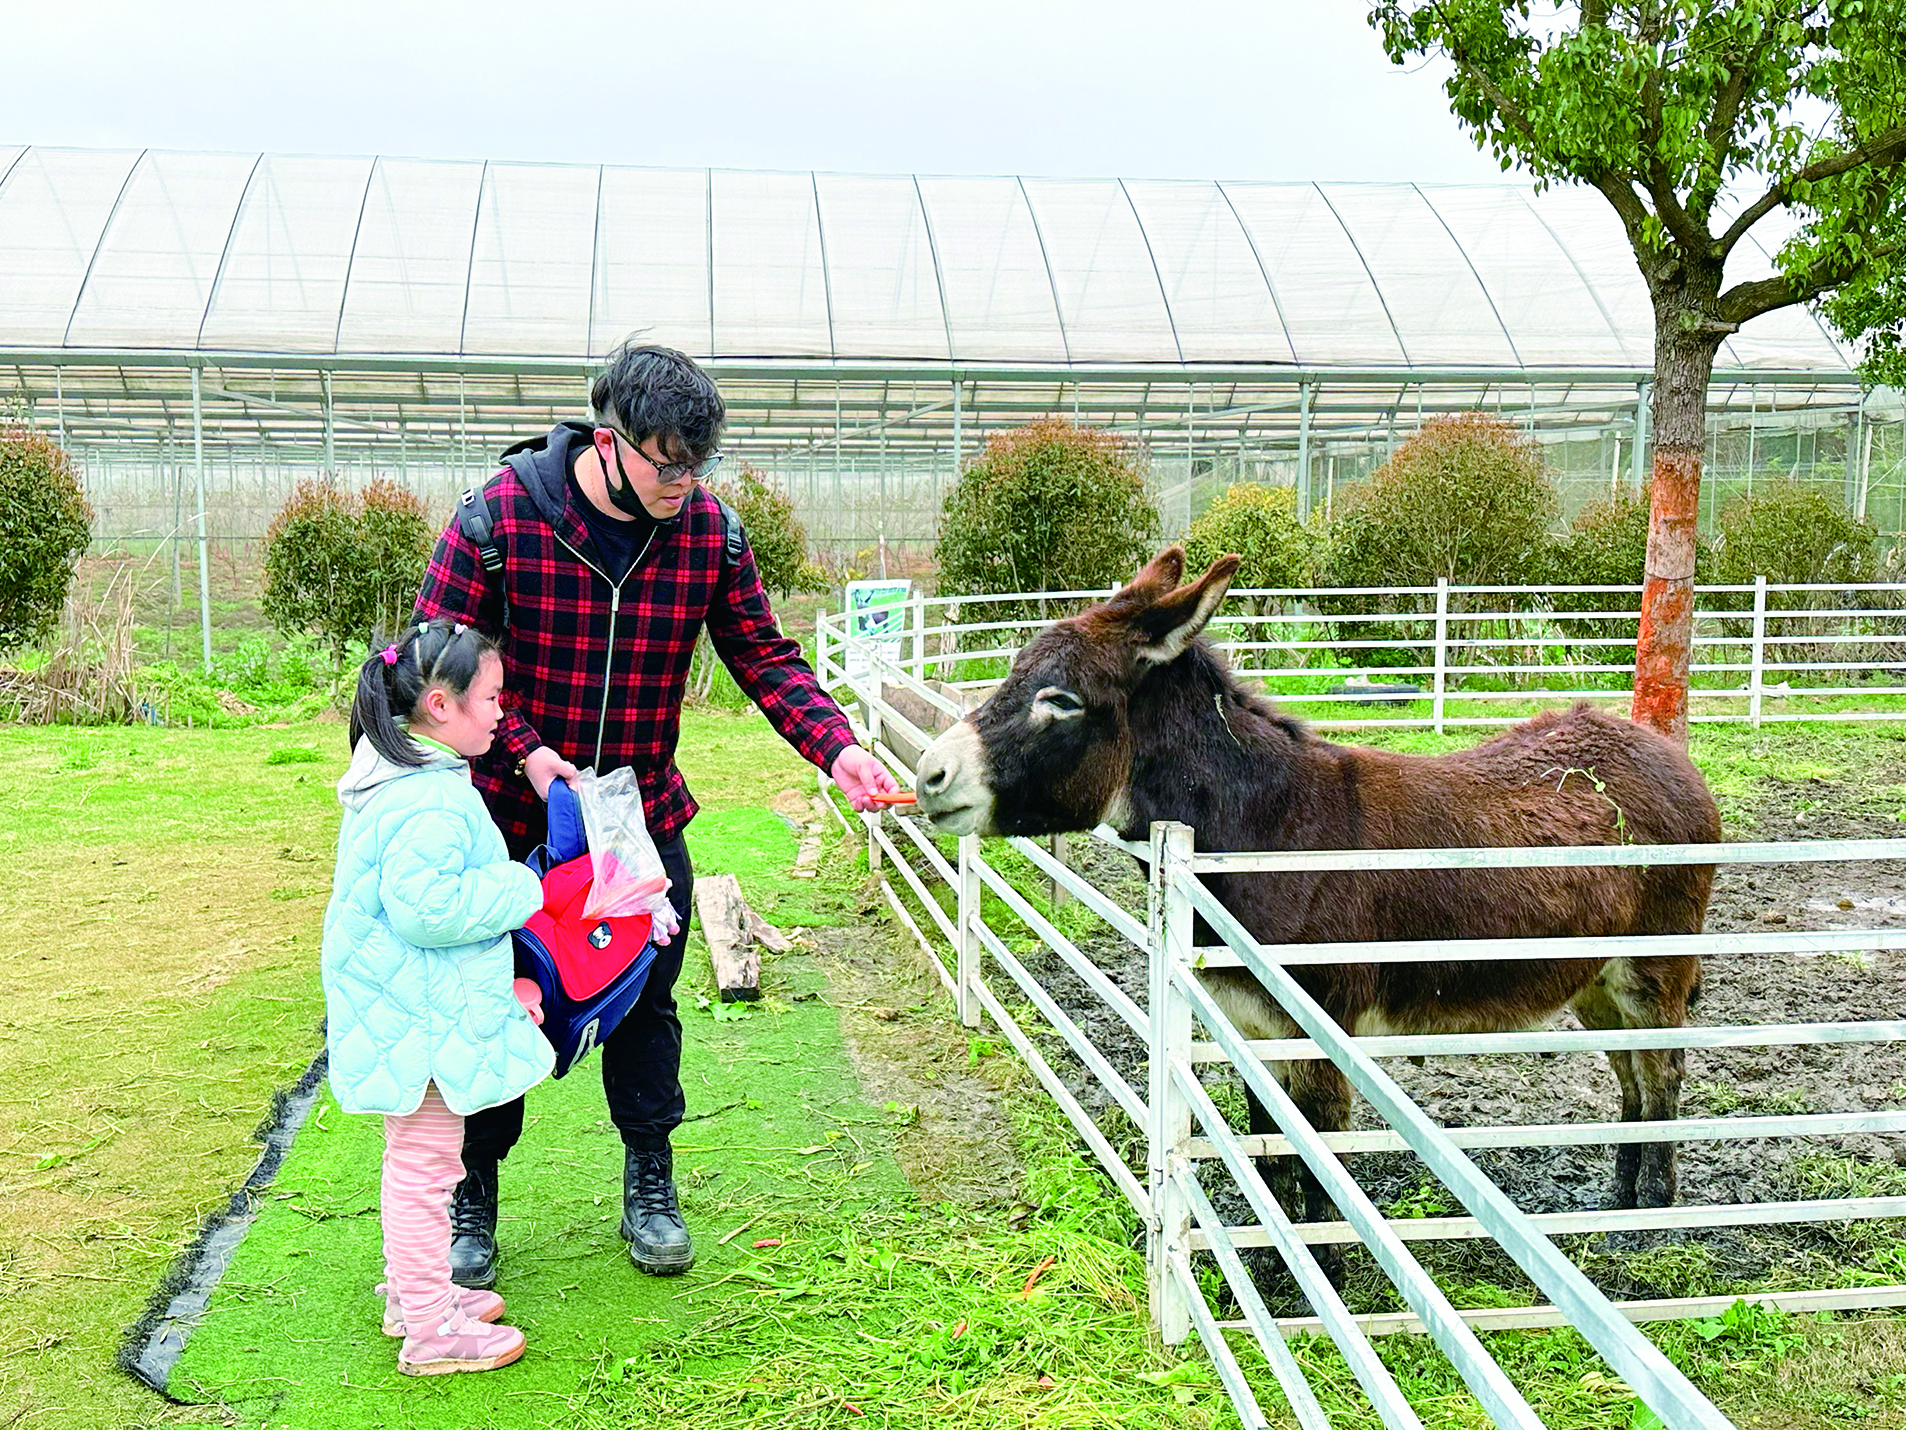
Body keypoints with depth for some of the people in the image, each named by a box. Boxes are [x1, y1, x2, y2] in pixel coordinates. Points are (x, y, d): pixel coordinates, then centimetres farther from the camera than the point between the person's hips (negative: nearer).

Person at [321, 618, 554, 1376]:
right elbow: (426, 908, -30)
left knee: (414, 1161, 23)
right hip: (421, 1021, -11)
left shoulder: (399, 777, 10)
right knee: (424, 1165, 0)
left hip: (408, 1011, 11)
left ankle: (414, 1292, 38)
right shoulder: (429, 800, -25)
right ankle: (429, 1331, 12)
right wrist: (522, 888, -20)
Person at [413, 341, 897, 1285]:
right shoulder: (499, 515, -17)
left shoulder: (711, 533, -8)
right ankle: (472, 1197, 30)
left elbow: (763, 658, -4)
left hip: (645, 817, 2)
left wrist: (835, 747, -19)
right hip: (514, 809, -2)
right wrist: (526, 753, -22)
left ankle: (649, 1188, 33)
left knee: (647, 1001, 14)